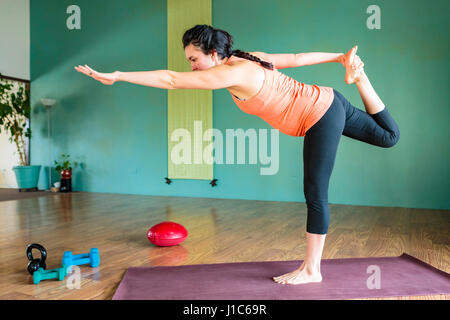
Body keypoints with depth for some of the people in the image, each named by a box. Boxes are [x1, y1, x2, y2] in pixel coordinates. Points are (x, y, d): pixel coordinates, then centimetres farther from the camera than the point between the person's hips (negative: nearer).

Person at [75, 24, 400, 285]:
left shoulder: (233, 73, -23)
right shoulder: (248, 58, 3)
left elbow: (170, 80, -24)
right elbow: (297, 58, 9)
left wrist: (115, 76, -21)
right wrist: (339, 57, 17)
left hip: (321, 117, -9)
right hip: (325, 102, 9)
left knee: (316, 195, -2)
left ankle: (311, 269, 10)